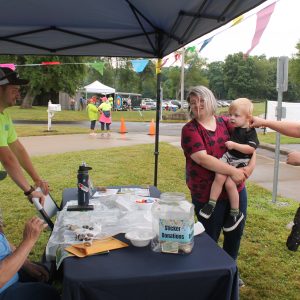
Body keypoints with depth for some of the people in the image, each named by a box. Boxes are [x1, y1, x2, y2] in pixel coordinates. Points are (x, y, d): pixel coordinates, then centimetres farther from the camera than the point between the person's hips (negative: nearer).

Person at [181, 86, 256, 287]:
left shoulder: (226, 122, 3)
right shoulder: (190, 130, -11)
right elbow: (202, 158, -22)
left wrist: (252, 164, -12)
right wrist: (233, 171, -23)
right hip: (208, 196, -5)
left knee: (236, 233, 20)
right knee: (210, 238, 10)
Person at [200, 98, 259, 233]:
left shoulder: (250, 132, -9)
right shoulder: (234, 128, 11)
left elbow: (251, 149, -23)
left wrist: (234, 145, -28)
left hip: (240, 162, -5)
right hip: (228, 157, 6)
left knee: (229, 183, -18)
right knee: (219, 177, -20)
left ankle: (236, 213, -1)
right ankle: (211, 204, -14)